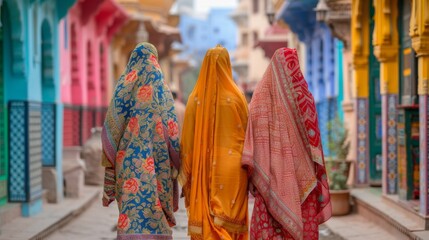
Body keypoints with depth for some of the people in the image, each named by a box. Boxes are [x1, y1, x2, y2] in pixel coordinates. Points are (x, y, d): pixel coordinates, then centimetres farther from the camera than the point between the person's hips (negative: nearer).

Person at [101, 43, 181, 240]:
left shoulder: (124, 84, 6)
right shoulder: (160, 86, 4)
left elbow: (112, 125, 3)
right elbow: (171, 127, -1)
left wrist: (110, 161, 8)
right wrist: (174, 161, 5)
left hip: (128, 156, 1)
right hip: (157, 160, -1)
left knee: (131, 205, 0)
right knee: (155, 206, 4)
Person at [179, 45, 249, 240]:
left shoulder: (195, 98, -2)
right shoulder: (235, 97, -6)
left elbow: (187, 139, 1)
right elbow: (247, 134, 0)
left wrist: (187, 175, 10)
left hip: (202, 170, 2)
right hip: (231, 170, -2)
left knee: (205, 221, 7)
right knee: (229, 222, 2)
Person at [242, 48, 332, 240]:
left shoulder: (262, 94, -1)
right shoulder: (303, 94, 3)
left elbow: (254, 137, -6)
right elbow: (312, 138, 3)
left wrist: (252, 172, -2)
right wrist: (316, 173, 8)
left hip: (271, 173, -1)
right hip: (300, 172, 1)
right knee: (302, 223, 3)